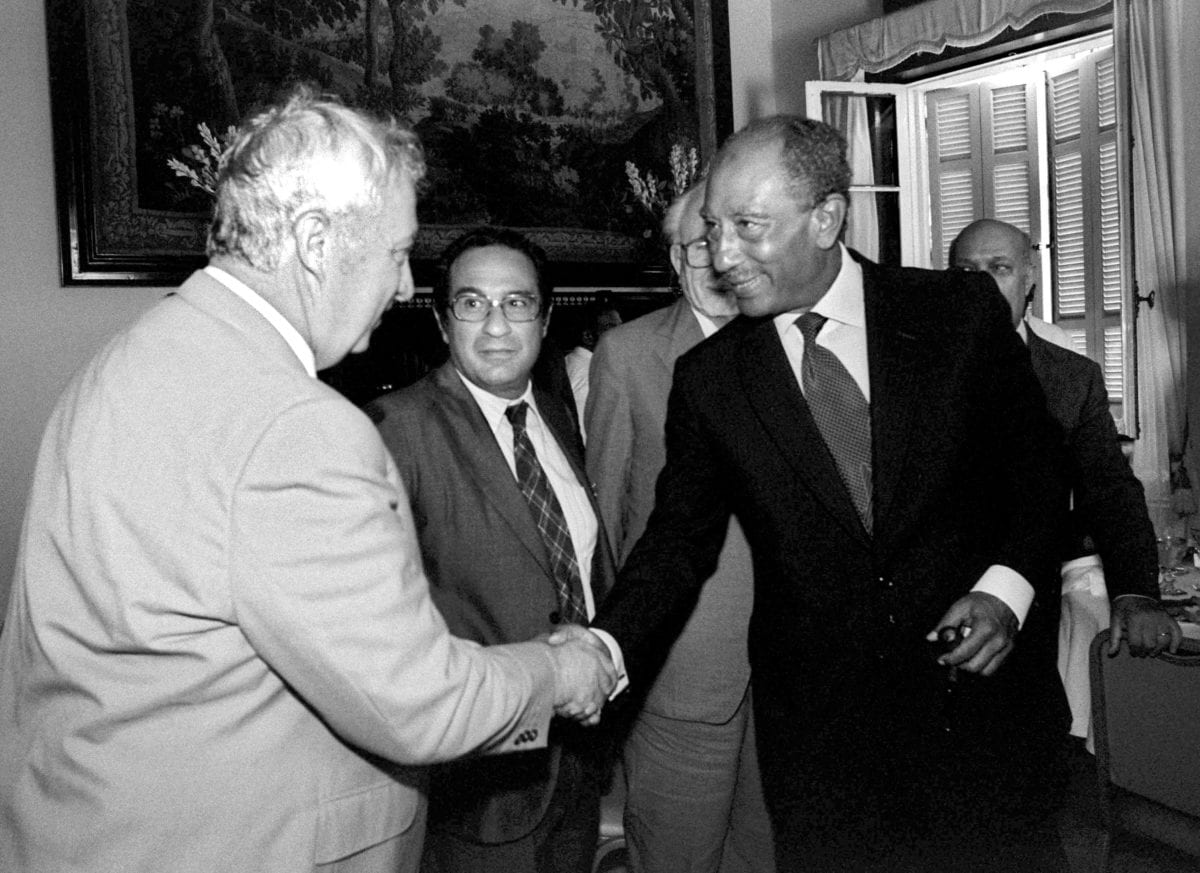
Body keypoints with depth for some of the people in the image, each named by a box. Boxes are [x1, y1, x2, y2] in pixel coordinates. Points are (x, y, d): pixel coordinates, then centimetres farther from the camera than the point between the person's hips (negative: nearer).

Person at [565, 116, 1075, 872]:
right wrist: (607, 648, -16)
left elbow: (1038, 468, 5)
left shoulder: (960, 312, -4)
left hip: (985, 703, 0)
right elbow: (680, 537, 0)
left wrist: (1007, 587, -11)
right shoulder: (708, 378, -2)